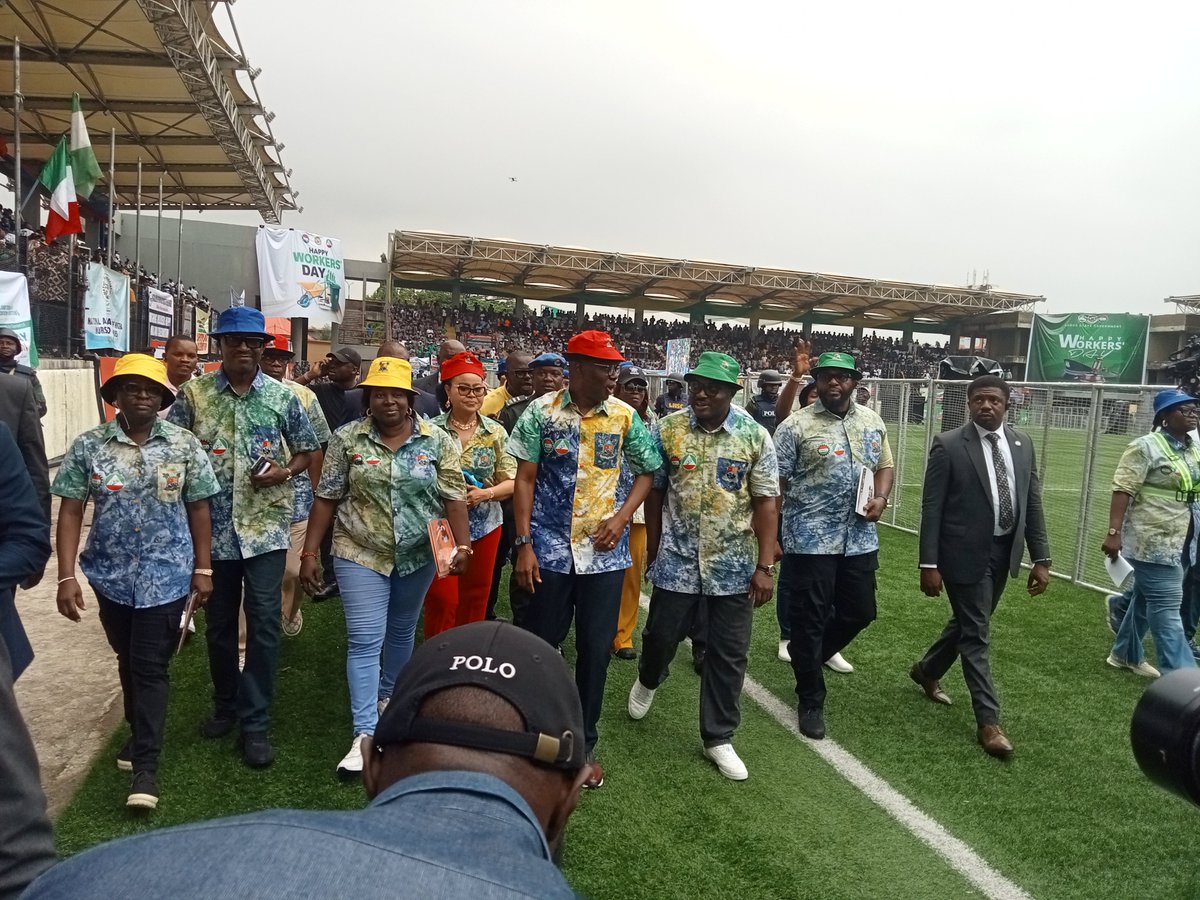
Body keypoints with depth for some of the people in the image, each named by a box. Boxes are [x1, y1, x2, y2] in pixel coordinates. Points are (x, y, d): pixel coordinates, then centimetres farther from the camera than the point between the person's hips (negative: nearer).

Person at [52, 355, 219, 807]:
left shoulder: (184, 444, -4)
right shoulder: (87, 446, -4)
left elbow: (198, 508, 1)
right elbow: (70, 512, -3)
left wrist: (203, 569, -1)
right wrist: (66, 576, -8)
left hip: (166, 573, -2)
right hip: (112, 575, 2)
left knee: (151, 666, -2)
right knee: (128, 661, 18)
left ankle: (145, 765, 6)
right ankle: (141, 731, 40)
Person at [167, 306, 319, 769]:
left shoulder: (282, 396, 0)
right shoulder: (193, 393, 1)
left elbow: (307, 449, 7)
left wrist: (285, 472, -11)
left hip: (266, 526, -1)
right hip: (213, 527, 2)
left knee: (263, 623, -2)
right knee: (219, 622, 15)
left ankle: (255, 722, 11)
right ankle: (225, 705, 36)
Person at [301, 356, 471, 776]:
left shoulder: (438, 440, -5)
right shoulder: (347, 438, -5)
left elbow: (454, 498, -6)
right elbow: (326, 500, -2)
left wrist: (463, 546, -18)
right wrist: (309, 554, -4)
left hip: (418, 555, 2)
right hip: (360, 554, -2)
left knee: (402, 630, 20)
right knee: (364, 641, -4)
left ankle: (388, 696, 43)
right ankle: (365, 735, 1)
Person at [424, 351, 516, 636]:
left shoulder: (496, 431, 1)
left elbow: (512, 482, 0)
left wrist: (485, 494, -16)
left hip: (484, 526, 2)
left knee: (476, 601, 12)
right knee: (442, 600, -2)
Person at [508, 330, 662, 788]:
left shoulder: (625, 416, 0)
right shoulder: (542, 412, -4)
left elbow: (648, 472, 9)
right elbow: (525, 478, -1)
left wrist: (622, 518, -6)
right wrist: (523, 544, -6)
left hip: (604, 551, 1)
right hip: (550, 549, -1)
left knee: (596, 648, 7)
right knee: (539, 642, 8)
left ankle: (585, 742, 25)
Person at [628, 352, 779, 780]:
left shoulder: (755, 436, -6)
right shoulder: (668, 429, -3)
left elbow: (765, 503, -5)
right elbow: (655, 492, 5)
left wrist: (765, 566, -9)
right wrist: (653, 550, 9)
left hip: (734, 565, 0)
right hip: (677, 561, 1)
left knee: (729, 655, 7)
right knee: (660, 638, 12)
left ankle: (718, 738, 25)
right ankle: (648, 680, 48)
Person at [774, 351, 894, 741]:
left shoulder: (872, 422, 9)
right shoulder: (796, 425, -8)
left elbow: (884, 466, 20)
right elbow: (775, 484, -8)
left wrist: (881, 498, -1)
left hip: (860, 539, 5)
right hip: (810, 541, -5)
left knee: (860, 612, 14)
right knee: (809, 622, 4)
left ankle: (808, 657, 41)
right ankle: (811, 701, 21)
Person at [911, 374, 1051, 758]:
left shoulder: (1022, 444, 4)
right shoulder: (948, 445, -12)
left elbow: (1032, 503, 6)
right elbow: (931, 508, -12)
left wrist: (1041, 558, 1)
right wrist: (929, 564, -15)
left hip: (1004, 552, 6)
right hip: (965, 553, -6)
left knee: (969, 623, 21)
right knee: (976, 634, 2)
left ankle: (926, 670, 45)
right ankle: (988, 720, 12)